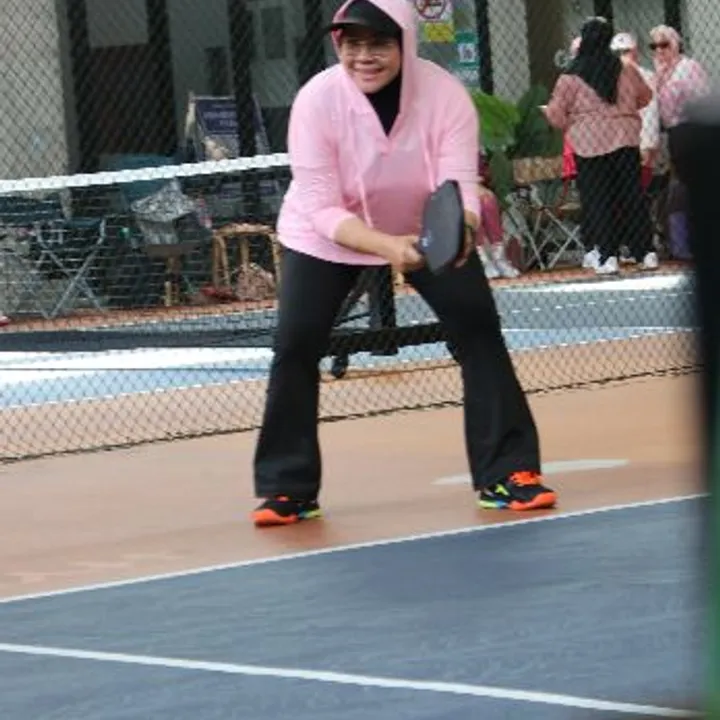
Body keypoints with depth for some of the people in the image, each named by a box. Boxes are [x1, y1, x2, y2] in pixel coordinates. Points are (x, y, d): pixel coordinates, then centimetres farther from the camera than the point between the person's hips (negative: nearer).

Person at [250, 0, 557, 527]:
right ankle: (288, 489, 2)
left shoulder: (446, 96, -28)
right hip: (326, 238, -1)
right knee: (294, 348, -12)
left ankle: (507, 474, 0)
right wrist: (386, 246, -48)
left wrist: (459, 232, -56)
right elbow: (322, 209, -31)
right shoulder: (316, 100, -30)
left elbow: (461, 189, -32)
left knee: (480, 330, -11)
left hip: (431, 231, 1)